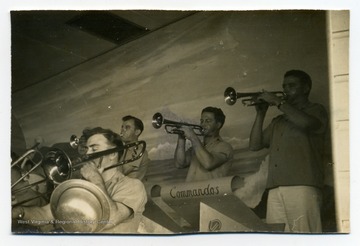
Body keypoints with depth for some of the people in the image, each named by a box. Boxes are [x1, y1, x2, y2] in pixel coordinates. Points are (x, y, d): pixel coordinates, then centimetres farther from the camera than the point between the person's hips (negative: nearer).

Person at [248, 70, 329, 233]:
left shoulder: (316, 110, 13)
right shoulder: (278, 121, 29)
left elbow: (306, 123, -12)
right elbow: (254, 145, 21)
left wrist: (278, 102, -3)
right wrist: (261, 113, 14)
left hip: (302, 186, -5)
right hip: (275, 189, 5)